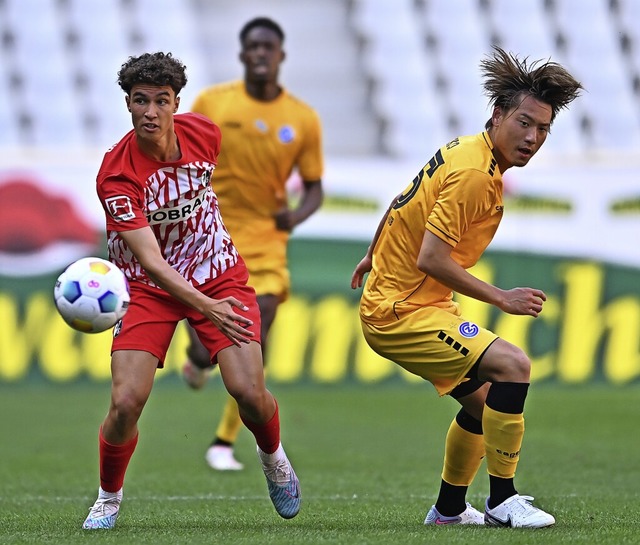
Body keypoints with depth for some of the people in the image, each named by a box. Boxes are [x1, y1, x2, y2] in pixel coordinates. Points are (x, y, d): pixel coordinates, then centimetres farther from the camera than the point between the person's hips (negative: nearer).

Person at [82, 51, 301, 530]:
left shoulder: (204, 132, -10)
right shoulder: (117, 175, -24)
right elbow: (150, 260, -29)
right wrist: (208, 307, -41)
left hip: (219, 275, 3)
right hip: (150, 287, -3)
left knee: (249, 391, -13)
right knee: (126, 402, -17)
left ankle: (272, 456, 22)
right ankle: (108, 498, 12)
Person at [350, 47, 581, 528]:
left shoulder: (465, 149, 7)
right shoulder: (473, 173, -23)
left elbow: (405, 202, 20)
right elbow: (431, 259, -26)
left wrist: (375, 255, 34)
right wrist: (501, 298, -20)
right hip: (403, 311, -11)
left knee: (483, 400, 20)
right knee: (512, 365, -22)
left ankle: (449, 508, 35)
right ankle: (502, 501, -15)